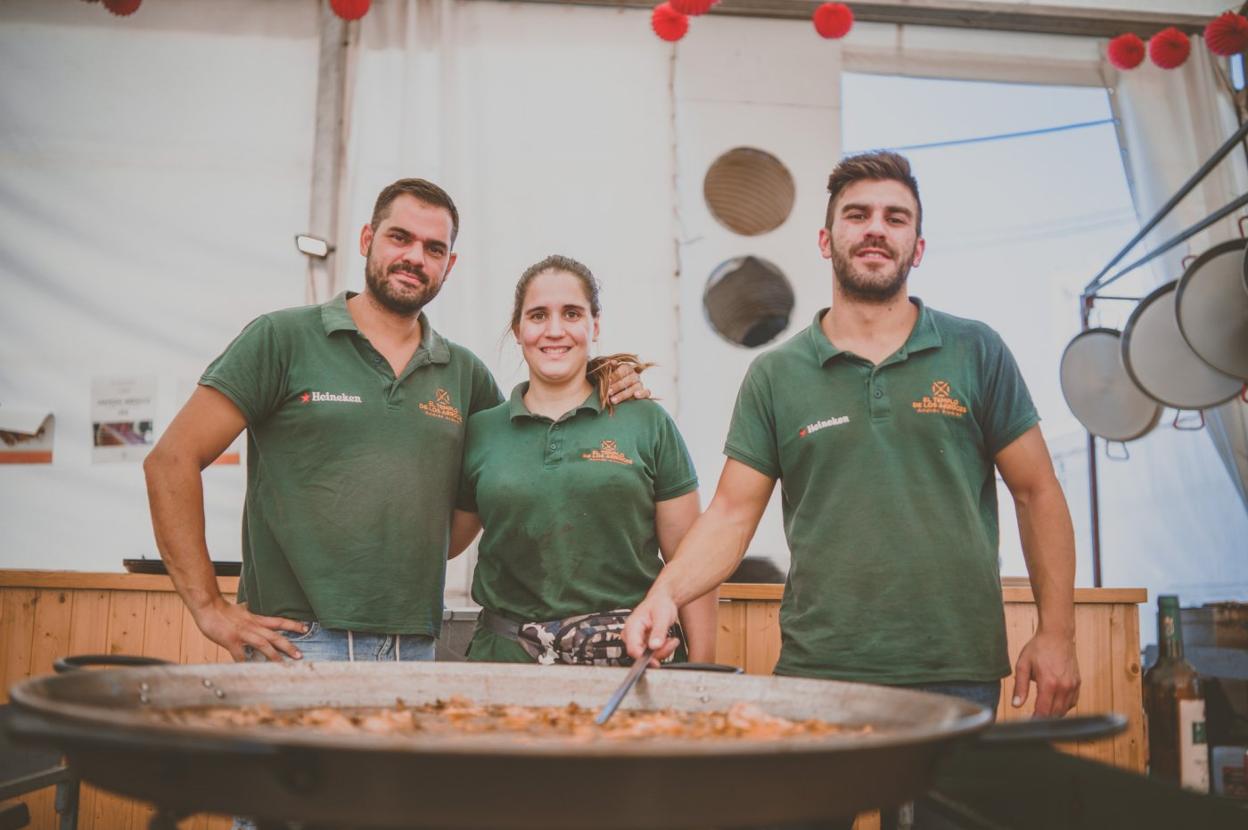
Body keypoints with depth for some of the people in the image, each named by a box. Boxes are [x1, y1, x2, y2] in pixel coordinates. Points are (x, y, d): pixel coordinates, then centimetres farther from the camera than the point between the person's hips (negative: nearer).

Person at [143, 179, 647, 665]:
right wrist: (209, 609, -7)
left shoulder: (464, 373, 12)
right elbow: (171, 461, -2)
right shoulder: (283, 339, 0)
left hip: (415, 650, 4)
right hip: (297, 642, -3)